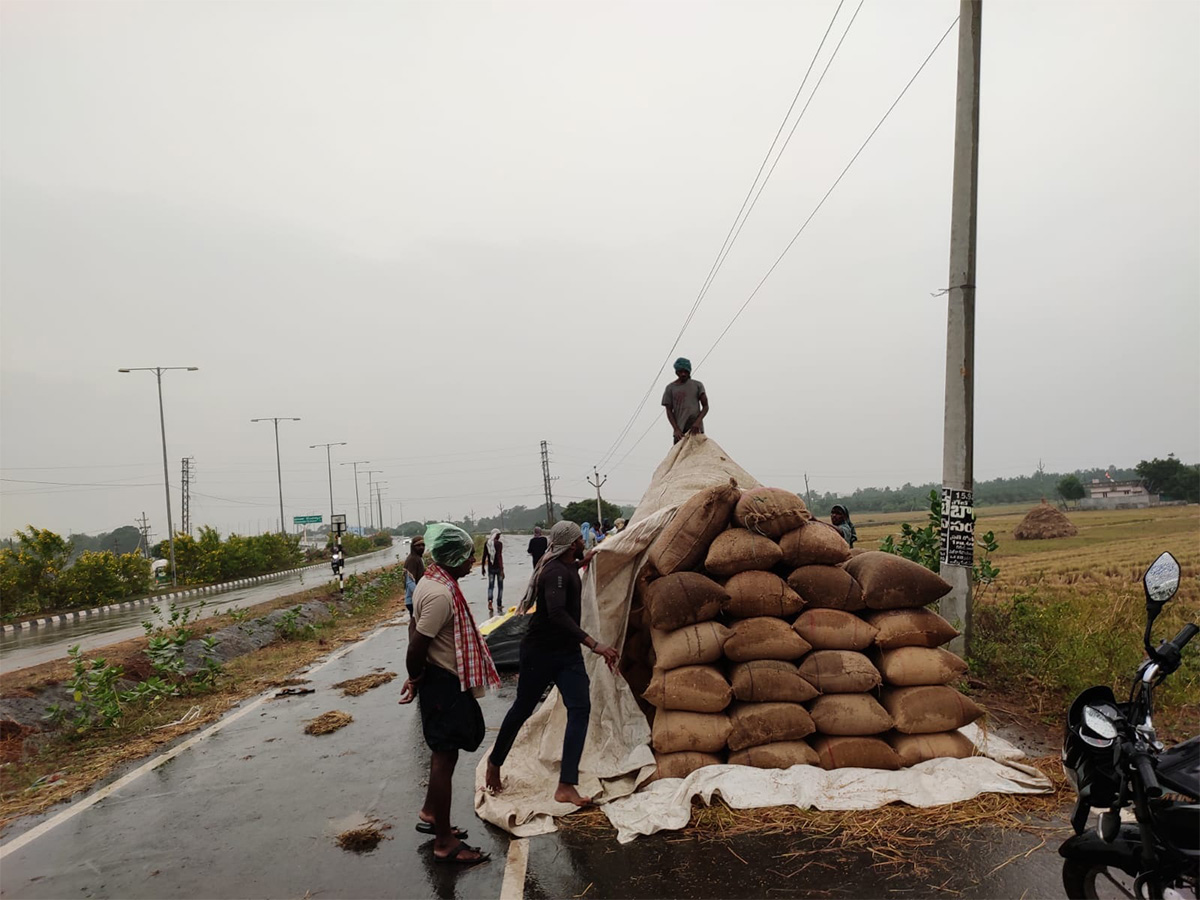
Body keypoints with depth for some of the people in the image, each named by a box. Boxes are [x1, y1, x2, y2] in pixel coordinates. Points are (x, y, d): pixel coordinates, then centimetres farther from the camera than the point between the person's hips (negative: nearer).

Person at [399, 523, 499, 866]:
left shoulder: (433, 581, 6)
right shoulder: (441, 594, -26)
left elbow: (419, 641, 12)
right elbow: (417, 646, -25)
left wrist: (417, 678, 17)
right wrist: (415, 681, -9)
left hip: (441, 678, 10)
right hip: (444, 683, -10)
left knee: (443, 751, 23)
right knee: (445, 756, 1)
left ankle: (429, 814, 41)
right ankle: (445, 843, 14)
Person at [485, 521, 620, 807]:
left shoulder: (567, 568, 6)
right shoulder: (556, 572, -23)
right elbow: (557, 614, -38)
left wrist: (581, 563, 31)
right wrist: (594, 644, -42)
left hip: (567, 653, 8)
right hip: (539, 652, -8)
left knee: (580, 709, -9)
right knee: (522, 709, 10)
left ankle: (566, 787, -10)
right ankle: (495, 762, 35)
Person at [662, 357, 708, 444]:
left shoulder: (697, 385, 9)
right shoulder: (670, 388, 8)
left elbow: (705, 406, 6)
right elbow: (669, 411, 5)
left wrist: (698, 421, -13)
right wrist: (676, 429, -10)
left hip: (696, 428, 0)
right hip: (680, 431, 0)